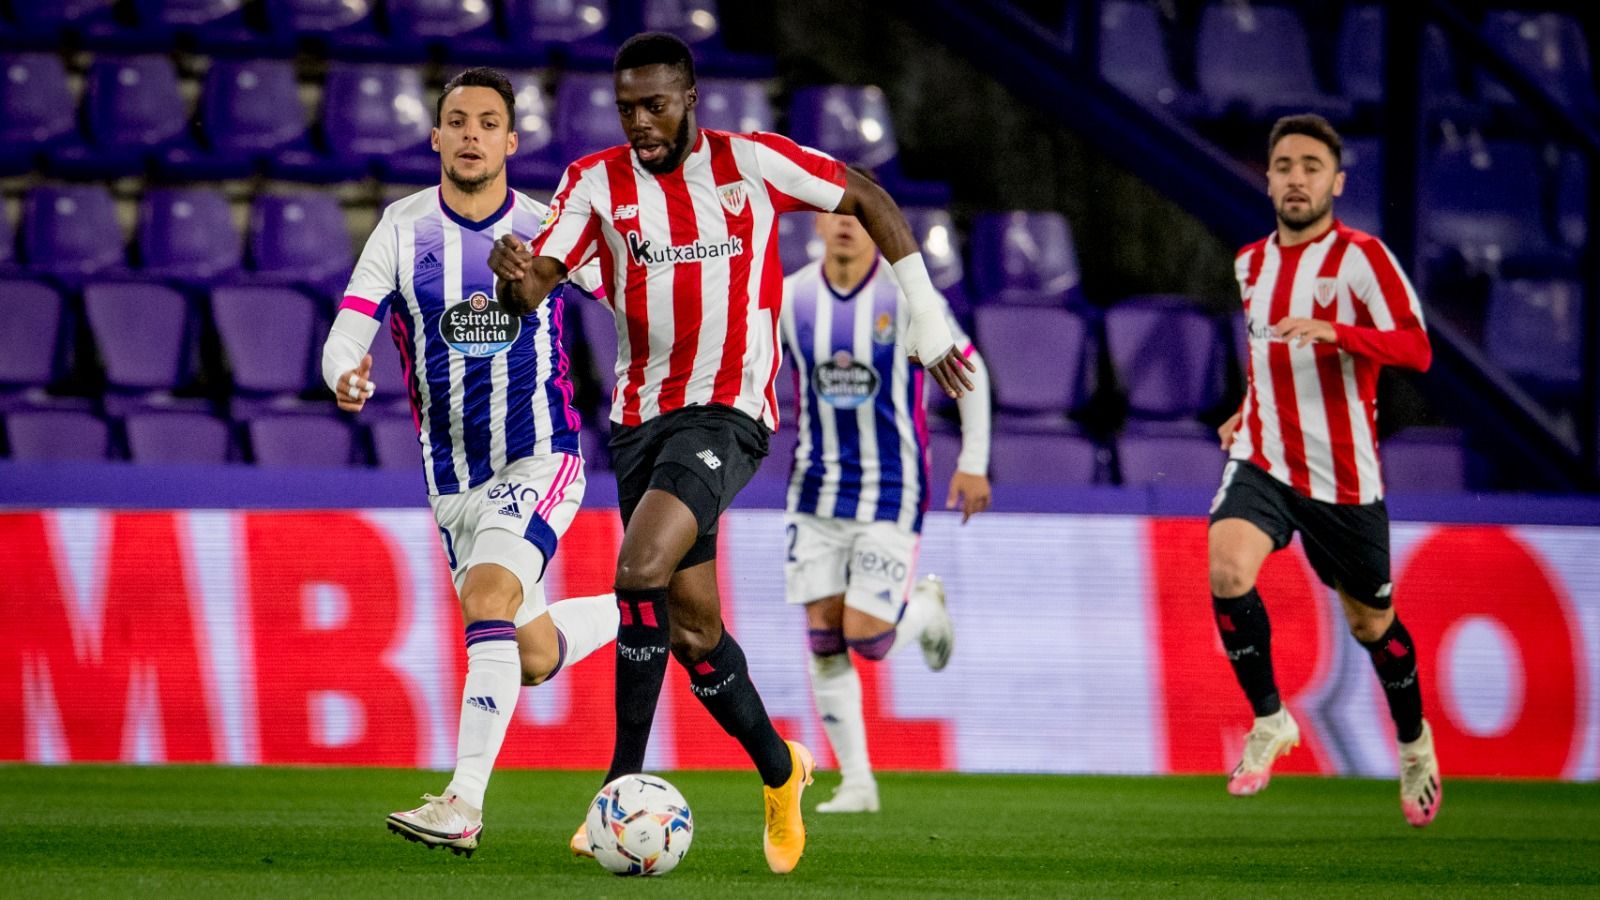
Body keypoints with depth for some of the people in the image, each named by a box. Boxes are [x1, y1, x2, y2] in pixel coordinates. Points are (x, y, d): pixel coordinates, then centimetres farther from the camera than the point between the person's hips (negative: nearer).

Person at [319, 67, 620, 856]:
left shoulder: (547, 231, -6)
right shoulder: (402, 230, -4)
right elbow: (348, 332, -13)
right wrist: (347, 376, -35)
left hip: (540, 460, -3)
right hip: (452, 481, 4)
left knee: (488, 599, -27)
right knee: (534, 658, 12)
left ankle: (464, 805, -28)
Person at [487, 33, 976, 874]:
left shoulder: (751, 162, -4)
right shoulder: (596, 181, 2)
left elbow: (868, 201, 7)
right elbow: (536, 284, -8)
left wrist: (926, 320, 5)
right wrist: (515, 275, -33)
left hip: (728, 412, -4)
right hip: (641, 416, 4)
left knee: (640, 573, -26)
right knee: (691, 622, 8)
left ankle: (625, 785, -18)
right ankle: (780, 771, 32)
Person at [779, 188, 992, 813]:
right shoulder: (790, 298, -2)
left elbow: (969, 370, 0)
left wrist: (974, 463, -1)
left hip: (890, 494, -3)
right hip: (816, 492, 3)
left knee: (866, 638, -11)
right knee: (824, 640, -3)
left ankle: (925, 609, 25)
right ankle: (856, 781, 7)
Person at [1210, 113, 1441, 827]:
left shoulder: (1362, 258, -9)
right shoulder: (1251, 264, 10)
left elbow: (1415, 348, -21)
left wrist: (1333, 332, -34)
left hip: (1343, 478, -3)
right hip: (1262, 463, 3)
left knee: (1370, 620, 10)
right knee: (1228, 567, -25)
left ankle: (1414, 742, 37)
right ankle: (1269, 721, -9)